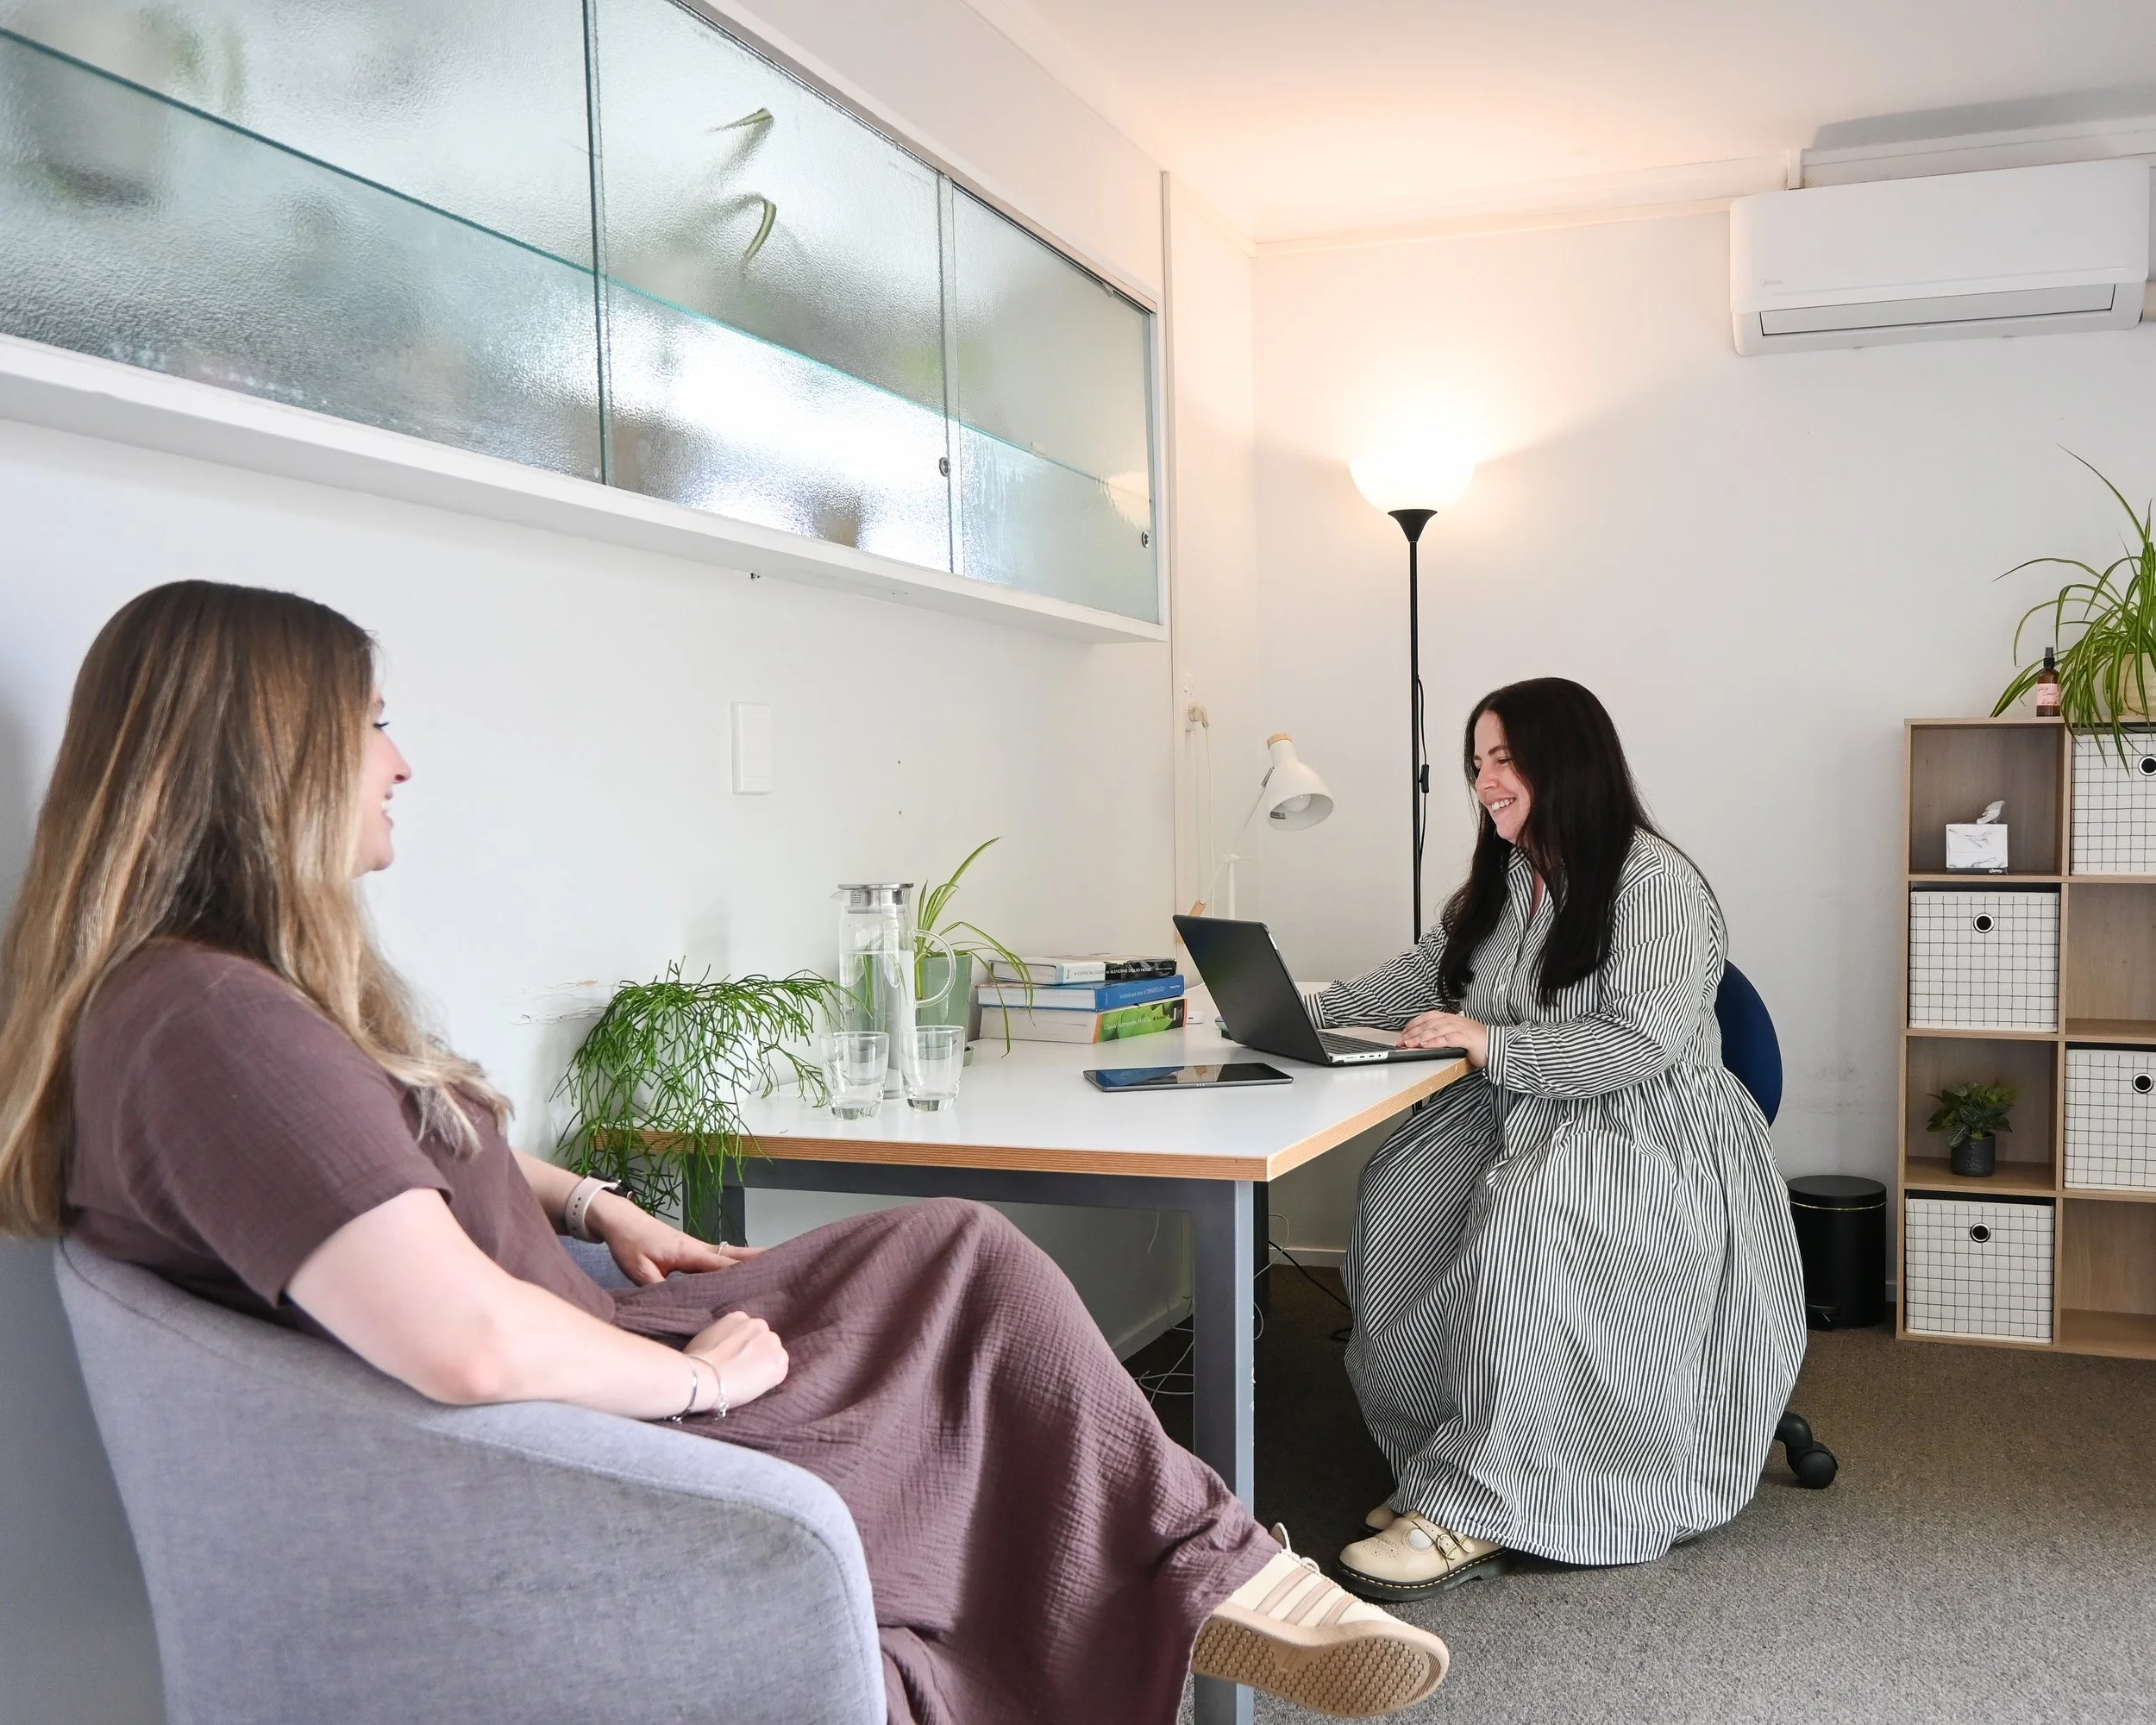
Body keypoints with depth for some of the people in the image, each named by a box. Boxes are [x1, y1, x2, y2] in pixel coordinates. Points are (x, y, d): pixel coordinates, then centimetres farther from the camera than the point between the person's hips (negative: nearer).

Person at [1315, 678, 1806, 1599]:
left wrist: (1493, 1044, -23)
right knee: (1397, 1194, -22)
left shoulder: (1654, 881, -11)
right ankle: (1430, 1457, -15)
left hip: (1651, 1127, -7)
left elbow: (1643, 1044, -19)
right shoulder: (1501, 881, 15)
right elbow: (1424, 977, 24)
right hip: (1522, 1113, 8)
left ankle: (1471, 1507, -32)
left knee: (1524, 1213, -37)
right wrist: (1310, 1010, 11)